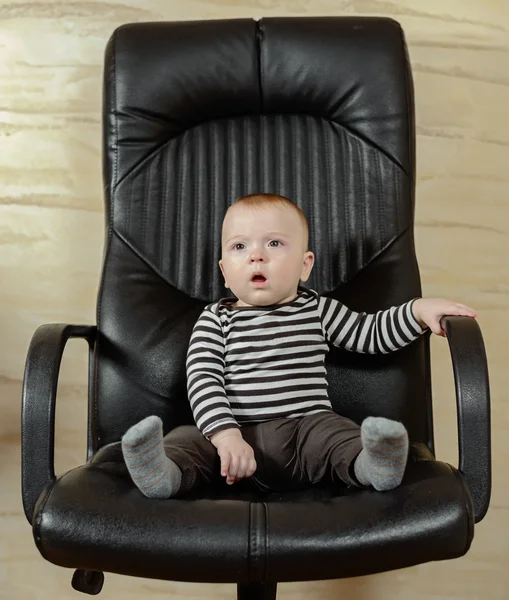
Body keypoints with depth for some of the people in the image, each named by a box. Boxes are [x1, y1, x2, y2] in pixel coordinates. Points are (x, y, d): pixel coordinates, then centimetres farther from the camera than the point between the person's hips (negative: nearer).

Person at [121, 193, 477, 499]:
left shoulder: (317, 310, 15)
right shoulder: (216, 320, 7)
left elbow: (371, 333, 23)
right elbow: (202, 382, -5)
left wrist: (419, 309, 8)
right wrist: (226, 434, -22)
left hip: (307, 428, 1)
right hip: (238, 433, -1)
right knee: (186, 439, -24)